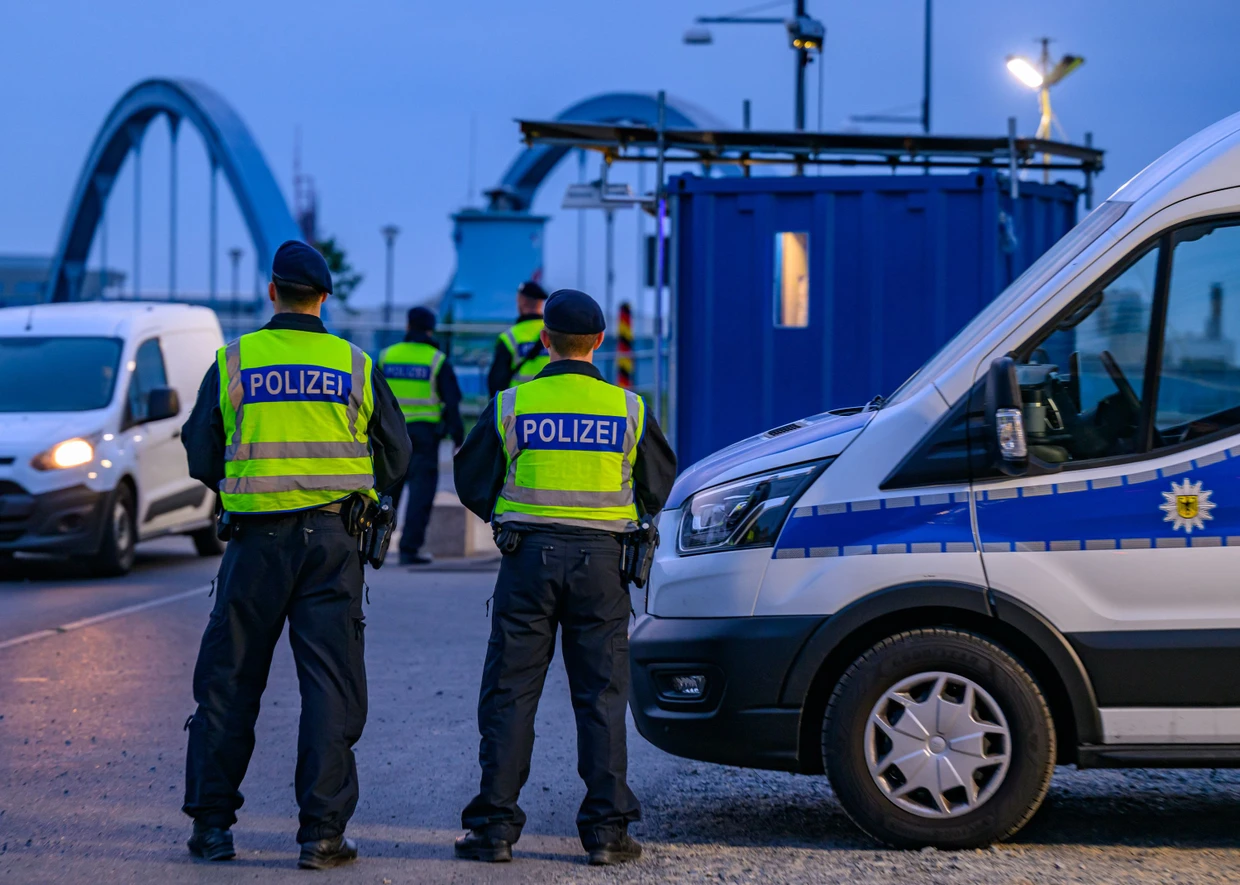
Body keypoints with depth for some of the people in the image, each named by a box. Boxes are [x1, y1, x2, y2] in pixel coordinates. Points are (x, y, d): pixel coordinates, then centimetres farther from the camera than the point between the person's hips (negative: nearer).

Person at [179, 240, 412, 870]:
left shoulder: (232, 362, 0)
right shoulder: (356, 366, 3)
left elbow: (200, 457, 5)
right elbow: (395, 458, 8)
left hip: (256, 538, 0)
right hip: (332, 540, 0)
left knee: (228, 680, 10)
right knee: (330, 683, 2)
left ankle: (211, 824, 14)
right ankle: (321, 831, -1)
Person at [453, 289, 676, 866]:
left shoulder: (511, 406, -2)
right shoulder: (628, 409, 1)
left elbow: (472, 483, 6)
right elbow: (658, 489, 12)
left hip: (529, 557, -1)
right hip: (600, 559, 1)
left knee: (508, 694, 5)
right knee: (601, 695, 5)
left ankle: (495, 826, 4)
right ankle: (606, 829, 4)